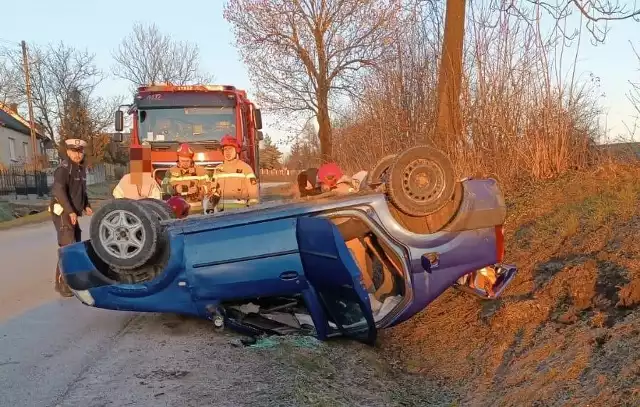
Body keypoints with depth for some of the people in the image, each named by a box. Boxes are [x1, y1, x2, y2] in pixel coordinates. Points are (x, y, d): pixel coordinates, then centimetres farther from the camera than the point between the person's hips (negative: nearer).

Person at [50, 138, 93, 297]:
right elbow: (58, 190, -27)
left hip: (73, 213, 9)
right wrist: (70, 211, -30)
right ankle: (61, 284, -10)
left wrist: (86, 206, 12)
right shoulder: (64, 168, -15)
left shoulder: (81, 168, 13)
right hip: (62, 212, -9)